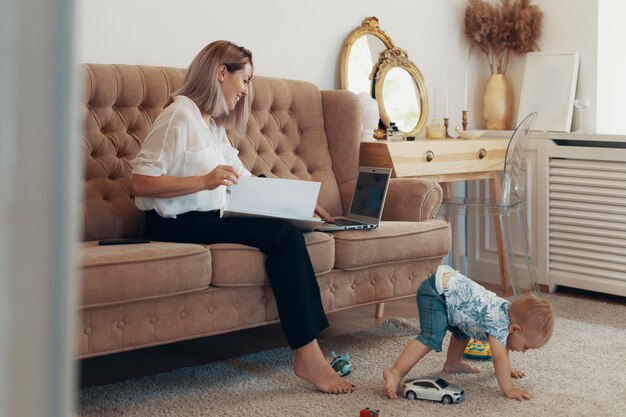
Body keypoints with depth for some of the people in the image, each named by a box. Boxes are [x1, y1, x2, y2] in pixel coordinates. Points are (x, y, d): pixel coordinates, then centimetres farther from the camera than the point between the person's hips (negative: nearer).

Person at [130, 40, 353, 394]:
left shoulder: (214, 124, 21)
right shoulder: (180, 116, -8)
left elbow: (245, 180, 23)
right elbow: (141, 183, -16)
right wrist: (205, 181, -24)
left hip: (211, 218, 8)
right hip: (177, 224, -8)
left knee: (288, 230, -18)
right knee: (283, 234, -24)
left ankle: (308, 350, -22)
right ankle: (307, 355, -23)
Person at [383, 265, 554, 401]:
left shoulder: (509, 311, 5)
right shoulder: (499, 324, -23)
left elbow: (503, 345, 24)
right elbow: (500, 358, -30)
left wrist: (506, 368, 27)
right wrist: (509, 391, -27)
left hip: (449, 283, 10)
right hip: (436, 291, -10)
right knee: (432, 337, -24)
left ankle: (453, 363, 40)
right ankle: (396, 372, -29)